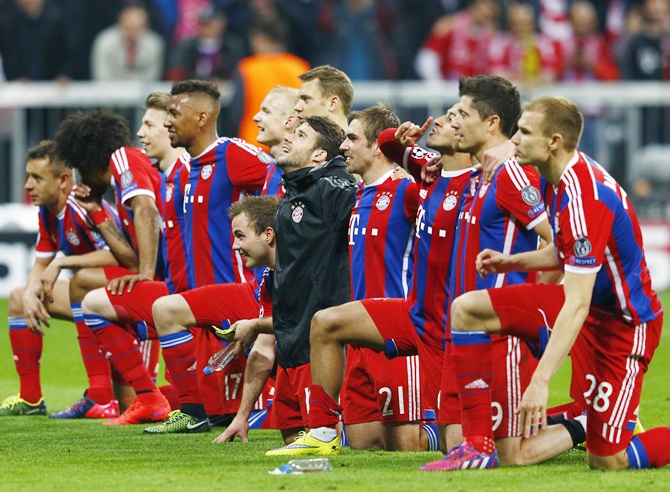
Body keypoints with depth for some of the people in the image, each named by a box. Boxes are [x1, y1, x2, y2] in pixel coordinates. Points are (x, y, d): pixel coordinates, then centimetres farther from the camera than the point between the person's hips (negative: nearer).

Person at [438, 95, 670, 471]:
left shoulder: (584, 198, -29)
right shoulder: (558, 178, -1)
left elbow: (577, 306, -32)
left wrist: (541, 382, -35)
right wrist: (511, 262, 1)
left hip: (621, 322, -9)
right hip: (588, 300, 9)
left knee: (607, 462, -11)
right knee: (465, 310, -6)